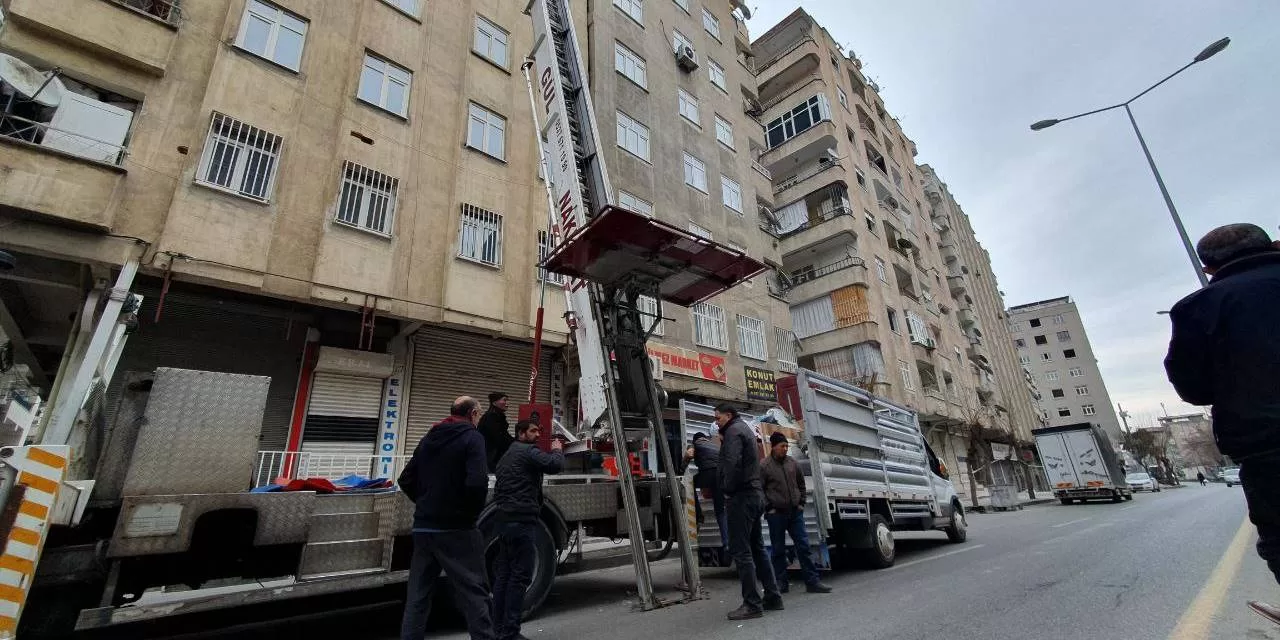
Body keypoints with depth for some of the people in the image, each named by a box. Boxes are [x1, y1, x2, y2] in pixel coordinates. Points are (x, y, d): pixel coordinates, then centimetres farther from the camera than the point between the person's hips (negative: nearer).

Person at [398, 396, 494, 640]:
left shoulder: (428, 438, 11)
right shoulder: (472, 437, -10)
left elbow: (406, 480, 14)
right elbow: (476, 482, -23)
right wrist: (474, 510, -6)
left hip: (423, 527, 7)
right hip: (456, 529, -7)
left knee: (417, 595, 15)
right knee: (474, 593, 1)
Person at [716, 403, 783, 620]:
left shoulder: (733, 431, -10)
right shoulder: (746, 429, 22)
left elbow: (732, 463, -24)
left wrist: (728, 490, -15)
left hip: (741, 497, -10)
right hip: (755, 495, 10)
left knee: (740, 551, -6)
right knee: (757, 548, 16)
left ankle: (752, 604, -3)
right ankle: (772, 597, 21)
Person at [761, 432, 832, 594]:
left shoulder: (792, 462, 6)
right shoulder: (764, 466, -8)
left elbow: (801, 484, 16)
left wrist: (801, 503, 9)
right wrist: (769, 508, -9)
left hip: (795, 512, 4)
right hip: (776, 514, -4)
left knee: (803, 546, 5)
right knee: (778, 550, 7)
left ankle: (812, 581, 12)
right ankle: (781, 584, 18)